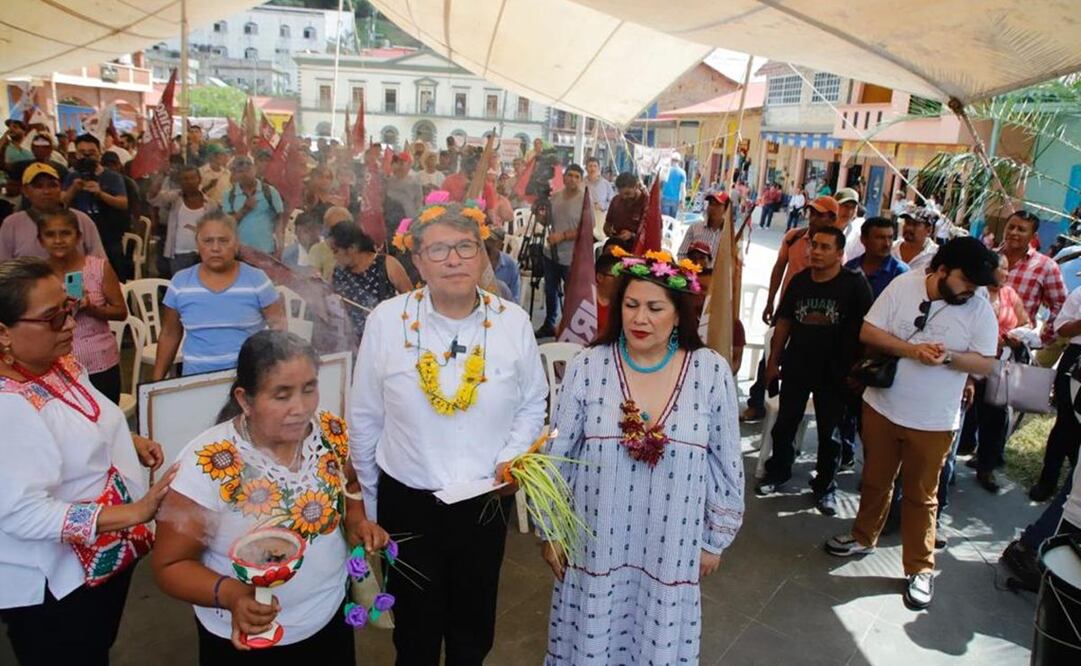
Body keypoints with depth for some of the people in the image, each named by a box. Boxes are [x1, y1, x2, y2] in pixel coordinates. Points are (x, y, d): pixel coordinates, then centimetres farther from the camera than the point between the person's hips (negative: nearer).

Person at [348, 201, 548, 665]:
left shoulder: (512, 321, -9)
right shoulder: (386, 320, -12)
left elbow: (532, 404, 4)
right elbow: (364, 420, -3)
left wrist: (512, 457, -12)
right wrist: (368, 503, 5)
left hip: (487, 500, 1)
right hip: (406, 499, -1)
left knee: (474, 629, 23)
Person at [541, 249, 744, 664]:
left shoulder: (712, 371, -9)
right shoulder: (586, 367, -11)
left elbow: (726, 462, 0)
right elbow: (558, 455, -3)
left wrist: (716, 538, 5)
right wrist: (551, 530, 2)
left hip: (671, 546, 1)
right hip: (597, 541, 0)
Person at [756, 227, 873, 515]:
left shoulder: (855, 284, -10)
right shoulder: (799, 280, 1)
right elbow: (783, 322, 7)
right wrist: (773, 361, 7)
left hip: (834, 371, -3)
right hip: (795, 366, 3)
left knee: (829, 432, 10)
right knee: (785, 424, 13)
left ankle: (825, 486, 27)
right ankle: (777, 473, 32)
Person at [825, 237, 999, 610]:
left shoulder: (980, 309, -8)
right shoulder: (903, 285, -6)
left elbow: (986, 363, -5)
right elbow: (868, 331, -6)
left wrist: (947, 357, -24)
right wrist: (910, 349, -20)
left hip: (933, 421, -1)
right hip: (882, 406, 2)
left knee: (920, 496, 9)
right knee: (874, 481, 18)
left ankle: (920, 568, 24)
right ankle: (863, 538, 39)